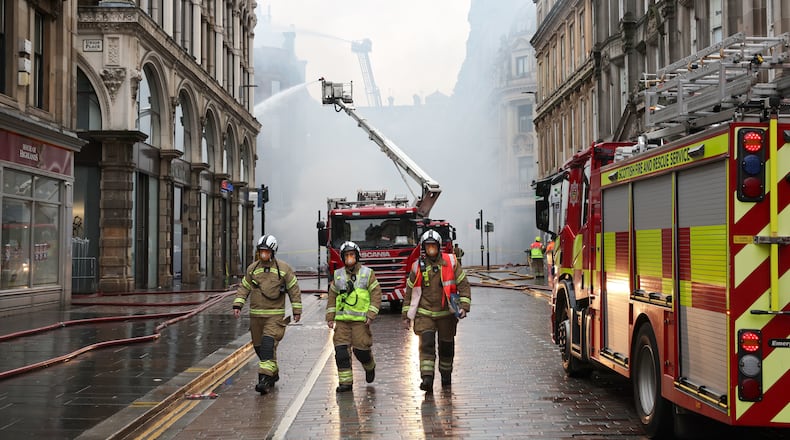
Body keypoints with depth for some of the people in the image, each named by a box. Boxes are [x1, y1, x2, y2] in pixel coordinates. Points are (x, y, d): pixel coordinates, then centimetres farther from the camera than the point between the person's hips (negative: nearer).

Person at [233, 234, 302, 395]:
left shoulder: (283, 268, -3)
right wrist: (237, 305, 0)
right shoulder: (252, 269, 7)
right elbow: (243, 288, 13)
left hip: (275, 315, -5)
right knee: (258, 346, 11)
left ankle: (265, 378, -22)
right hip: (256, 314, 5)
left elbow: (294, 289, 3)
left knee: (269, 344, -19)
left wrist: (297, 310, 2)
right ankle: (273, 372, 31)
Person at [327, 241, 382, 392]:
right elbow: (332, 297, 15)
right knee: (341, 350, -5)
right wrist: (330, 317, 8)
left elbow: (376, 295, -1)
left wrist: (371, 316, -9)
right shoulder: (338, 275, 10)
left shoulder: (367, 273, 1)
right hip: (342, 320, 3)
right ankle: (345, 381, 2)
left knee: (361, 349, -3)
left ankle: (369, 367, 29)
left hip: (360, 320, -3)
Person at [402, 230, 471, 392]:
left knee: (446, 345, 12)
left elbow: (464, 285, 0)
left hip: (446, 313, 1)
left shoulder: (450, 263, -2)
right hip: (424, 313, -1)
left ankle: (446, 374, 33)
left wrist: (464, 307, -11)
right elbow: (410, 292, 8)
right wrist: (406, 315, 7)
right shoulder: (418, 267, 0)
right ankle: (427, 379, -22)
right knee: (426, 343, -16)